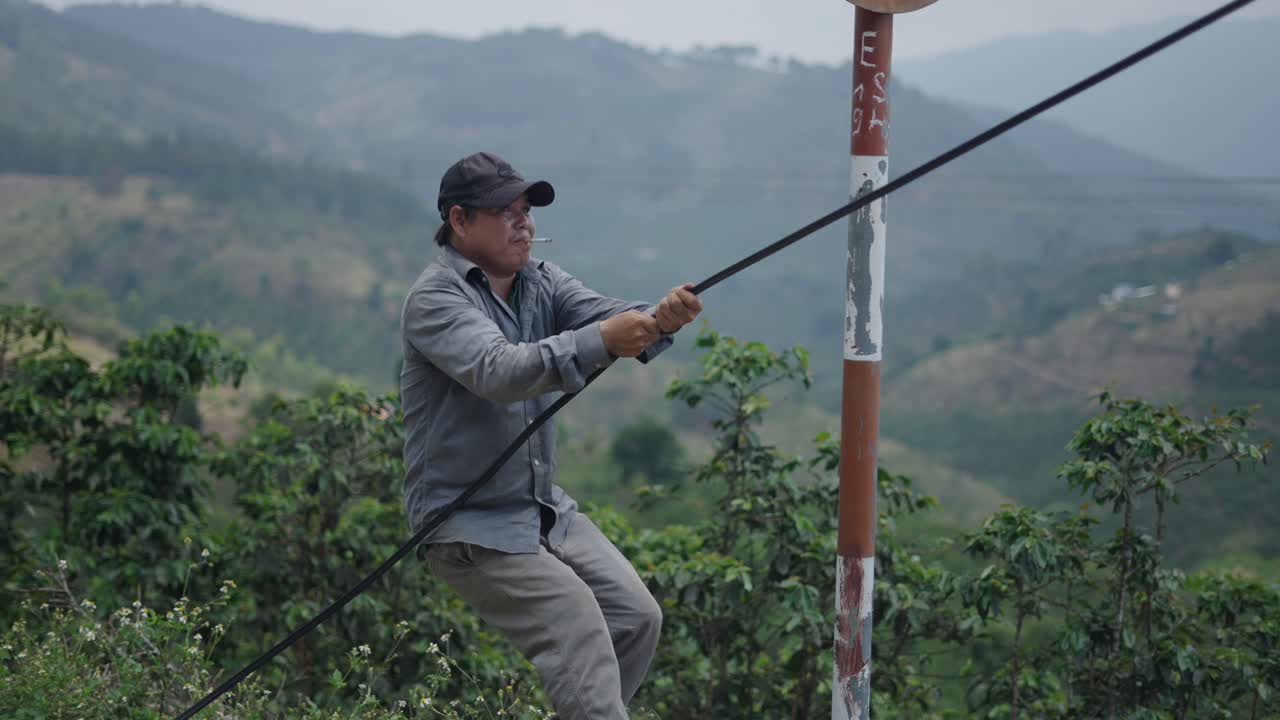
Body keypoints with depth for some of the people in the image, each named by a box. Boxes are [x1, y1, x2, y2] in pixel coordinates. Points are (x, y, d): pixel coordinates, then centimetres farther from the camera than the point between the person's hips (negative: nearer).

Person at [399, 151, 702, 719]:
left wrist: (658, 319, -33)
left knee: (636, 617, 2)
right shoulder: (435, 298, -15)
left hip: (546, 509, 8)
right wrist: (600, 342, -43)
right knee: (579, 629, -16)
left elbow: (605, 316, -10)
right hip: (471, 524, -7)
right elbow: (497, 370, -32)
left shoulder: (541, 283, 7)